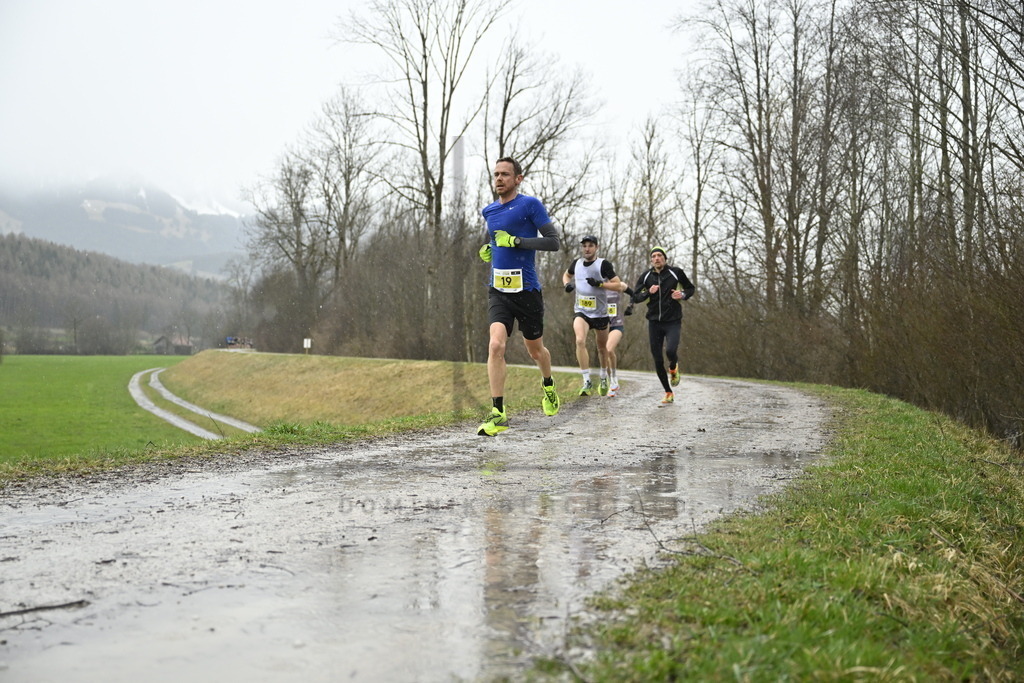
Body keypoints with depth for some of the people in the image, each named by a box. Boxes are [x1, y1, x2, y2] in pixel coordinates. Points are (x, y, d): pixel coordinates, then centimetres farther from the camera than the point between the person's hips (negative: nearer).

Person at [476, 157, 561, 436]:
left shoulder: (530, 204, -6)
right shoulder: (489, 211, 11)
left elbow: (553, 241, -11)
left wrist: (515, 241, -18)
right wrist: (488, 249, 8)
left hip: (527, 290, -3)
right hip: (498, 290, 3)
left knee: (535, 349, 13)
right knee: (496, 345, -17)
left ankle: (549, 388, 46)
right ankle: (498, 414, -18)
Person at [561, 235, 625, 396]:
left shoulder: (604, 264, -10)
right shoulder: (576, 263, 2)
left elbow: (618, 285, -13)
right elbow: (566, 275, 23)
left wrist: (599, 284, -25)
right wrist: (567, 284, 1)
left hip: (600, 313, -1)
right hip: (581, 311, 1)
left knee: (602, 348, 13)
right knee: (580, 341, -24)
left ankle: (604, 377, 40)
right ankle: (587, 382, -21)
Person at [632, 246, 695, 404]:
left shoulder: (675, 272, -2)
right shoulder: (646, 276, 3)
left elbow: (691, 288, 11)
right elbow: (635, 297, 5)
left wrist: (683, 295, -11)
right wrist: (648, 292, -13)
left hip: (673, 321, -3)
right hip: (654, 322, 3)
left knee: (670, 351, -26)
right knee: (658, 360, 2)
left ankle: (673, 368, 10)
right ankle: (668, 393, 18)